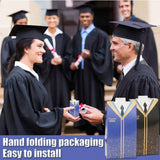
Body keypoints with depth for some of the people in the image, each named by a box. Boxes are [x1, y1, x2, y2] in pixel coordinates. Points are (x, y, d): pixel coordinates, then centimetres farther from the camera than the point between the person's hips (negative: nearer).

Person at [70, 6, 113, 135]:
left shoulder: (100, 35, -2)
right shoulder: (77, 37, 16)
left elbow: (103, 56, -9)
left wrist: (90, 55, -26)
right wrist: (73, 63, -2)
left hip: (93, 75, -6)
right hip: (80, 75, 6)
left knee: (95, 102, -6)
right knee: (83, 103, 6)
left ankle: (101, 132, 1)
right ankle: (89, 132, 14)